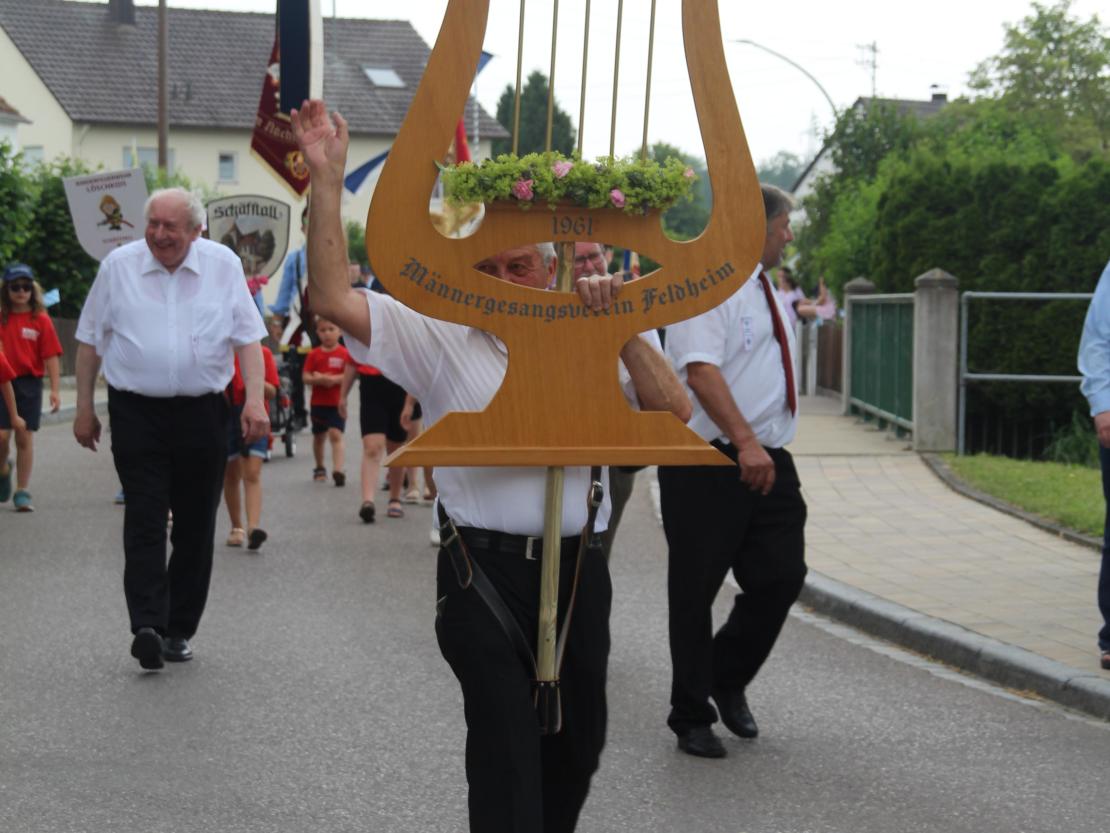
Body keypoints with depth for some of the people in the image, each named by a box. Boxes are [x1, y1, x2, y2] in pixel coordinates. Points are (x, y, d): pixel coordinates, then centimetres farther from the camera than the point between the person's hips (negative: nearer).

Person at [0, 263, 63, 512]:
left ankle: (22, 492, 8)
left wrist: (54, 389, -9)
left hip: (29, 382, -1)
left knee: (25, 437, 1)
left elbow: (51, 356, -3)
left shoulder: (41, 320, 0)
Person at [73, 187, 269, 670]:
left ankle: (178, 630, 15)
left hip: (202, 412, 1)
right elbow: (90, 339, 9)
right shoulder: (118, 266, 2)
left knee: (196, 525, 5)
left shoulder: (223, 265, 3)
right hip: (137, 412, -1)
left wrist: (255, 400, -9)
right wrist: (84, 408, 7)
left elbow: (247, 337, 3)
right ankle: (147, 626, -17)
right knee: (144, 520, -10)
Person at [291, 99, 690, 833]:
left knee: (577, 745, 15)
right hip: (485, 570, -3)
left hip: (577, 569, 3)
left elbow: (673, 411, -4)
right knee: (506, 746, -11)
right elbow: (333, 297, -9)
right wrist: (327, 179, -15)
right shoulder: (440, 338, 1)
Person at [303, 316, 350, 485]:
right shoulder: (314, 354, 4)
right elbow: (306, 377, -1)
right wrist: (318, 379, -20)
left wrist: (333, 379, -22)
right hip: (318, 402, 3)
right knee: (319, 436, 15)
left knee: (336, 435, -14)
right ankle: (319, 468, 32)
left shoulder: (345, 354, -3)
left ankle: (338, 469, -21)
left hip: (337, 403, -3)